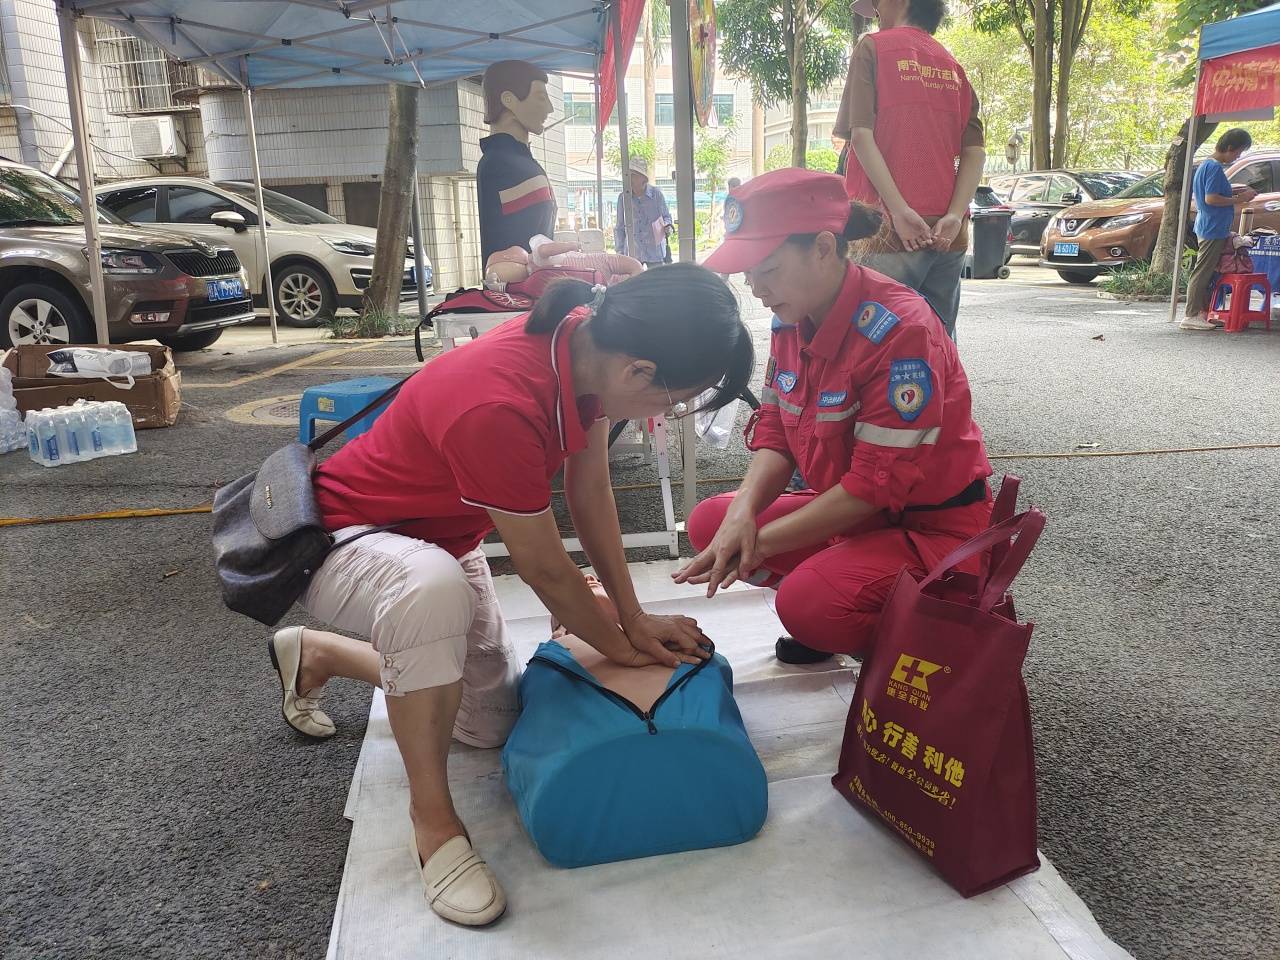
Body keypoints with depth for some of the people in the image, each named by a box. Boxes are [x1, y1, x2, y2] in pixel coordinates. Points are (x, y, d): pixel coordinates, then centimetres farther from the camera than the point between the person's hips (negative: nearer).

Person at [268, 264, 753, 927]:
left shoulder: (589, 344, -16)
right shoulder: (497, 409, -40)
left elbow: (590, 490, -5)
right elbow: (545, 570, -25)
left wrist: (634, 619, 0)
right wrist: (618, 647, -8)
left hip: (442, 537, 8)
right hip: (344, 541, -8)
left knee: (493, 726, 13)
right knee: (436, 587, -43)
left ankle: (315, 655, 32)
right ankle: (432, 819, -19)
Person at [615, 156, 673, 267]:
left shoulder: (656, 194, -3)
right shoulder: (623, 197, 1)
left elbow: (666, 216, 9)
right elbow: (619, 227, 9)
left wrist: (668, 226, -14)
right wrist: (619, 251, 7)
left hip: (654, 252, -1)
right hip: (632, 252, 1)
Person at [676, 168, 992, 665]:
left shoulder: (898, 329, -26)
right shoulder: (792, 320, -1)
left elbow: (877, 483, -26)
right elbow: (775, 432, 2)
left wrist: (760, 542, -22)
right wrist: (743, 513, -18)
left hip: (931, 527, -8)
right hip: (850, 509, 8)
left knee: (808, 605, -30)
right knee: (709, 522, 0)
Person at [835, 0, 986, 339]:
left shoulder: (874, 47, 4)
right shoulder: (953, 66, 20)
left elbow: (860, 134, -11)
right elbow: (975, 151, 7)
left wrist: (899, 210, -16)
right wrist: (955, 215, -4)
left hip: (891, 232, -6)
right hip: (948, 236, 6)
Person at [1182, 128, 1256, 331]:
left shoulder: (1207, 165, 14)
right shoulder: (1215, 167, -17)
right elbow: (1211, 199, -23)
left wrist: (1234, 190, 13)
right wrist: (1238, 200, -14)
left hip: (1209, 228, 10)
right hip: (1213, 229, -10)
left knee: (1207, 273, 13)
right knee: (1202, 273, -7)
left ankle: (1202, 312, 18)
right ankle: (1191, 316, -5)